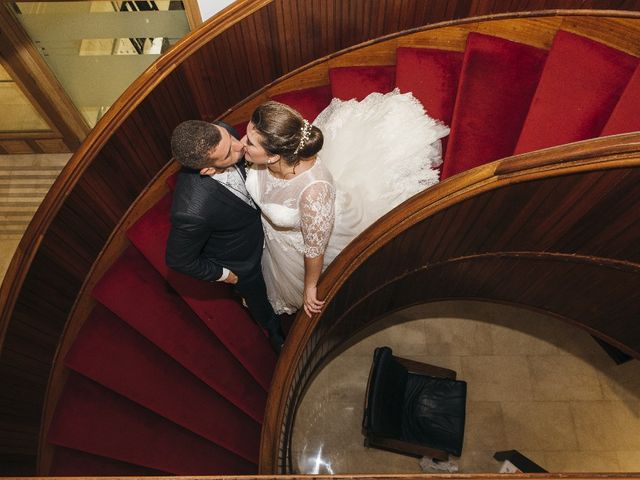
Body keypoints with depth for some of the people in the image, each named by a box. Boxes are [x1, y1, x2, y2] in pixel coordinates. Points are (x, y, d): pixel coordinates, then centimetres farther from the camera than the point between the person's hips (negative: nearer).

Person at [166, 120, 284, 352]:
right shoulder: (193, 211, -47)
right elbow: (179, 260, -26)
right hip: (240, 263, -4)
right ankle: (274, 330, 63)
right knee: (258, 297, 28)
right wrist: (222, 274, -13)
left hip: (256, 226, 4)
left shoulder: (221, 134, -32)